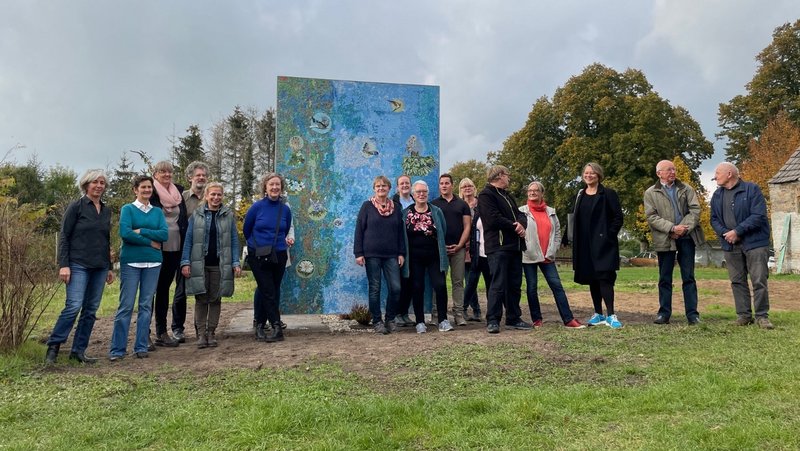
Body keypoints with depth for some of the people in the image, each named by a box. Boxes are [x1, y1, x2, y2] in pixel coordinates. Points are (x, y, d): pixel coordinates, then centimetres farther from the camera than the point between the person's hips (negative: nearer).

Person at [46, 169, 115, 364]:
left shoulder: (106, 210, 13)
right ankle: (53, 346, 2)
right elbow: (64, 236, -5)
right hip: (79, 265, -5)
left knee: (91, 310, 5)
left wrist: (109, 268, 17)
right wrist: (63, 265, -13)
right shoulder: (76, 207, -2)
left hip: (100, 267, 5)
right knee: (74, 306, -14)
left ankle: (78, 351, 14)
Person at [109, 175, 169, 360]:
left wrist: (140, 231, -10)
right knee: (126, 306, -4)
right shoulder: (127, 209, 3)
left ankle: (141, 347, 13)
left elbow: (165, 234, -2)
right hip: (131, 262, -3)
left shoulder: (157, 212, 12)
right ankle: (117, 349, 4)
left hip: (153, 263, 3)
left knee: (146, 306, 5)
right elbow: (124, 233, -13)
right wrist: (150, 242, -9)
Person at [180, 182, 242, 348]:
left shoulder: (229, 215, 4)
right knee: (201, 299, 3)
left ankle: (211, 333, 17)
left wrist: (236, 263, -4)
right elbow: (188, 239, 3)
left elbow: (234, 240, 4)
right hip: (199, 264, 0)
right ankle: (201, 333, 11)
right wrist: (185, 262, -5)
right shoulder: (196, 214, 3)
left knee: (216, 299, 7)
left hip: (220, 265, 1)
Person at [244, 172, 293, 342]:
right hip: (258, 257, -3)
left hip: (279, 256, 3)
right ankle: (277, 328, -7)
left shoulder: (285, 209, 2)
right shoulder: (257, 207, -6)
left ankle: (260, 326, 20)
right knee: (268, 292, -8)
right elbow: (246, 230, 6)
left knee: (270, 292, 8)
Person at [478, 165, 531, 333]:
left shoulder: (507, 195, 24)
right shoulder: (486, 195, -6)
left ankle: (514, 318, 20)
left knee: (515, 285, 11)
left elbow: (519, 214, 17)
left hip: (514, 246, 9)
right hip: (498, 246, -9)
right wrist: (515, 227, -9)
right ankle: (492, 320, -3)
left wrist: (522, 224, -6)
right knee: (498, 284, -10)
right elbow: (494, 219, -17)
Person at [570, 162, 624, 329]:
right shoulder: (580, 195, 14)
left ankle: (610, 315, -6)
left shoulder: (608, 194, -2)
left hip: (603, 243, -5)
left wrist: (609, 235, -12)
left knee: (604, 277, -10)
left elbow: (618, 217, -5)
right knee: (591, 279, 8)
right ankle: (598, 314, 17)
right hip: (585, 245, 5)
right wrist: (576, 241, 7)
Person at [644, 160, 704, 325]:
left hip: (686, 237, 1)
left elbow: (695, 210, 1)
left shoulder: (686, 189, 11)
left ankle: (692, 314, 7)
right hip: (665, 240, -1)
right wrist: (672, 228, -16)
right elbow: (651, 217, -5)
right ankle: (664, 313, 12)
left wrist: (684, 228, -13)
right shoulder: (650, 193, 4)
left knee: (689, 277, 3)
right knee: (665, 279, 5)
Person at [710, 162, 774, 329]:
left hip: (754, 243, -5)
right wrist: (724, 233, -9)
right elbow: (714, 219, 11)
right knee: (737, 281, 7)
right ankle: (743, 315, 14)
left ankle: (762, 316, 6)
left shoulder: (752, 189, -5)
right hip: (730, 245, 5)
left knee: (759, 280, -4)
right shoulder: (717, 195, 11)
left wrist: (737, 231, -18)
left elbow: (758, 215, -13)